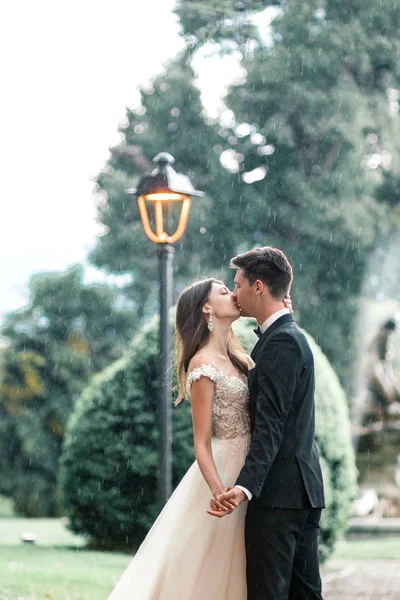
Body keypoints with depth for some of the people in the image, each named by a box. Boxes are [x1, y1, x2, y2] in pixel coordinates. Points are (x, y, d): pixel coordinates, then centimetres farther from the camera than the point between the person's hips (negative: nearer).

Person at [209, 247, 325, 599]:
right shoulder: (291, 336, 18)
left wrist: (245, 487, -32)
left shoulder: (280, 342, -14)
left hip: (278, 491, -10)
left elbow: (270, 425, -23)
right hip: (304, 490, 10)